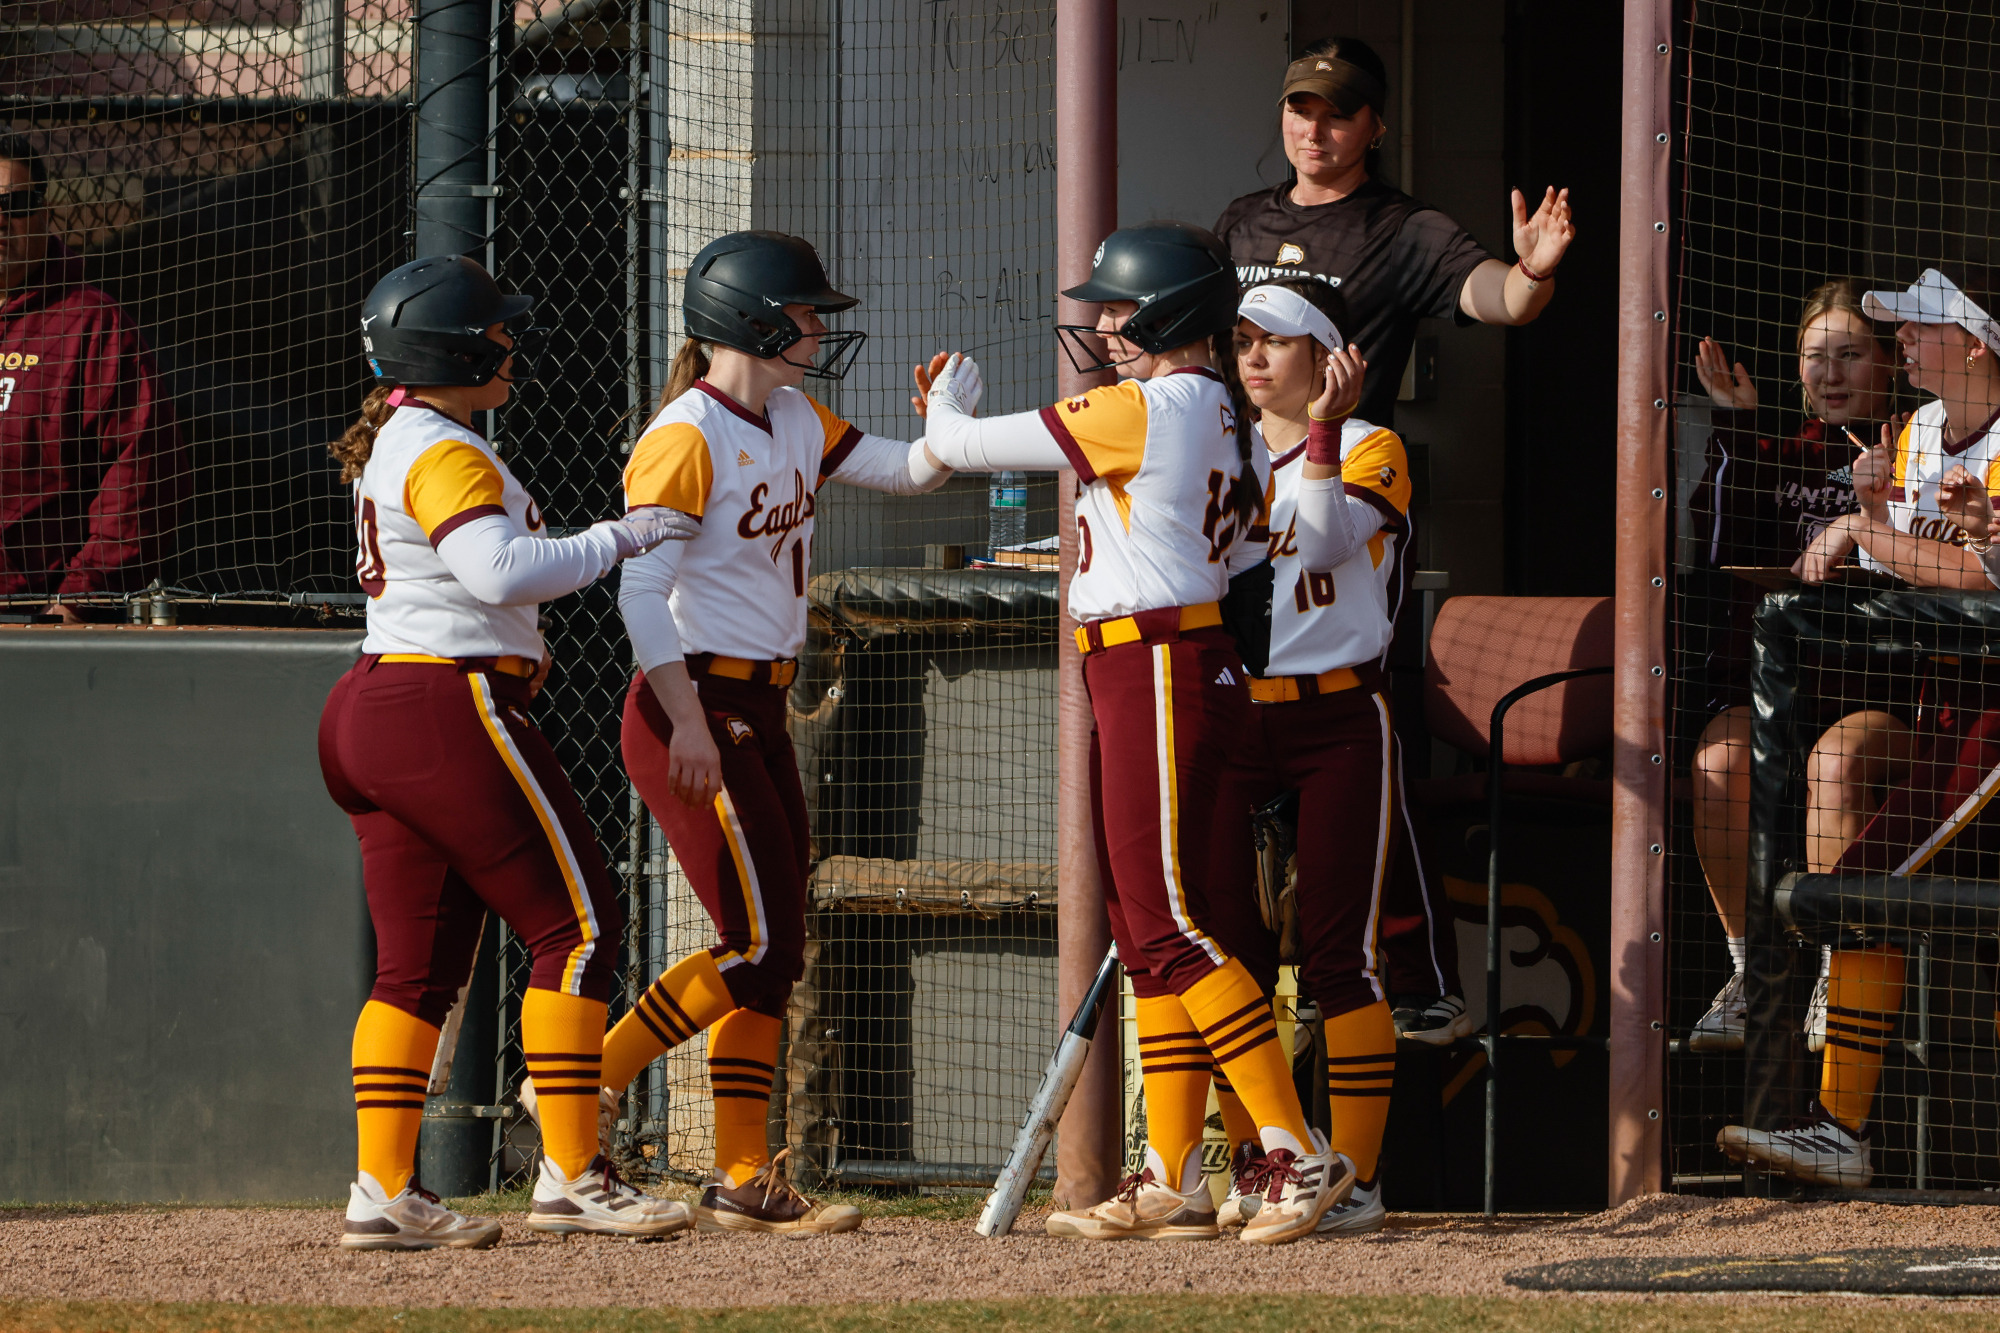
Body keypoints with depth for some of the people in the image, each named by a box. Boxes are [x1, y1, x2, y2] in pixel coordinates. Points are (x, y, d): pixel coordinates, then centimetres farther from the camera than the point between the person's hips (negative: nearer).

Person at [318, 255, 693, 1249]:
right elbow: (499, 570, -26)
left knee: (420, 961, 9)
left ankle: (384, 1191, 3)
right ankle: (571, 1177, -8)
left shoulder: (389, 445, 19)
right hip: (453, 710, -10)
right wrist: (617, 539, -17)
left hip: (373, 704, 10)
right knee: (575, 926, -5)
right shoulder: (446, 455, -13)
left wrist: (512, 647, 19)